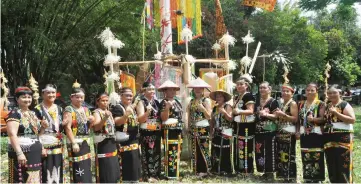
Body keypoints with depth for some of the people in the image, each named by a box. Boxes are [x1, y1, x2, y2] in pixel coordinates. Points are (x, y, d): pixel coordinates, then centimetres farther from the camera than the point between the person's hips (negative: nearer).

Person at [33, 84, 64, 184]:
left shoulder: (59, 109, 12)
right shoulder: (38, 109, -6)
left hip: (57, 147, 6)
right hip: (45, 146, -6)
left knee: (58, 174, 11)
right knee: (46, 175, -5)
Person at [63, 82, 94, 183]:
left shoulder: (86, 109, 14)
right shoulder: (69, 109, -6)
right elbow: (68, 128, -15)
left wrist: (91, 122, -2)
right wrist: (73, 143, -22)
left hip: (86, 142, 7)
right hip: (76, 142, -7)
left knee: (87, 169, 10)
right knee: (78, 170, -9)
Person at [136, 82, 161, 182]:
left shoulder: (156, 102, 11)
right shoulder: (141, 103, -6)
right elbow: (140, 119, -15)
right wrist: (147, 112, -28)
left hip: (157, 131, 6)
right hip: (146, 132, -6)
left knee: (157, 153, 11)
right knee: (148, 153, -3)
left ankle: (156, 174, 22)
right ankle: (147, 175, 5)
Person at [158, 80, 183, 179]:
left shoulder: (177, 102, 15)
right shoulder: (164, 103, -9)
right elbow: (163, 118, -18)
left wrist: (181, 129, 20)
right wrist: (167, 107, -31)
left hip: (178, 131, 9)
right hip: (169, 131, -8)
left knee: (177, 151, 13)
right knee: (170, 152, -9)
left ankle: (176, 172, 22)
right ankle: (170, 174, -4)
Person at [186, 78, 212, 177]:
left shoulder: (206, 100, -4)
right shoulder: (191, 101, 11)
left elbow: (209, 116, -10)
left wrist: (202, 108, -23)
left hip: (203, 128, -5)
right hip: (194, 129, 6)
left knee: (204, 149, -4)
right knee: (195, 150, 8)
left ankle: (204, 170, 3)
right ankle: (196, 170, 16)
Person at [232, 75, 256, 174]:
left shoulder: (248, 96, -10)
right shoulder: (236, 97, 17)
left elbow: (250, 111, -19)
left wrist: (239, 111, -31)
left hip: (246, 126, -9)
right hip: (238, 126, 9)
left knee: (246, 149, -9)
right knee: (237, 148, 11)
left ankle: (247, 171, -3)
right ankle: (238, 170, 19)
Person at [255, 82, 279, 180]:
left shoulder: (273, 101, -5)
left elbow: (277, 116, -11)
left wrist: (266, 114, -23)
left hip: (270, 131, -7)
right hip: (259, 130, 7)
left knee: (269, 151, -5)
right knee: (259, 151, 8)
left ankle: (270, 171, 4)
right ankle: (264, 171, 19)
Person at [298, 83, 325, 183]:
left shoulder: (320, 104, -3)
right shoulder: (301, 105, 15)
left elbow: (323, 118, -12)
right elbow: (298, 119, 18)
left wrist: (313, 119, -26)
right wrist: (297, 131, 8)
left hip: (316, 134, -5)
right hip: (304, 134, 5)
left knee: (316, 157, -6)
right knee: (305, 157, 8)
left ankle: (316, 178, 1)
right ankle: (307, 178, 17)